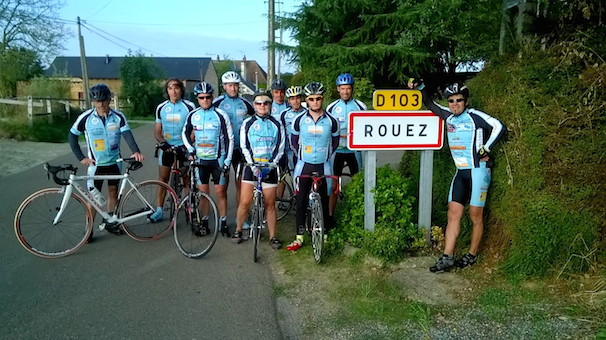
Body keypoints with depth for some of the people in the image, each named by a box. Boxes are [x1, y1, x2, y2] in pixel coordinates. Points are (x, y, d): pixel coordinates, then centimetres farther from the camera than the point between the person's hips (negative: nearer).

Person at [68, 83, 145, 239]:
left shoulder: (118, 117, -7)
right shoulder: (86, 117, -9)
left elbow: (127, 134, -19)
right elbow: (72, 136, 1)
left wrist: (136, 151, -37)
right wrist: (81, 157, -7)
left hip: (114, 162, 2)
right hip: (95, 164, -2)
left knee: (113, 192, 13)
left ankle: (110, 222, 29)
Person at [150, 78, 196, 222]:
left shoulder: (189, 106, -5)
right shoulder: (161, 107, 5)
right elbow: (157, 131, 8)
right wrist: (162, 142, -12)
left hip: (183, 147, -3)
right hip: (167, 147, 3)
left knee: (187, 179, 2)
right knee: (163, 178, 4)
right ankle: (159, 210, 10)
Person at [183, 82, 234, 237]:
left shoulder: (221, 115, -7)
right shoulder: (192, 115, 4)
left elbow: (229, 138, -5)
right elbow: (185, 133, 18)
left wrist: (227, 160, -9)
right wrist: (190, 150, 3)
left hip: (218, 159, -3)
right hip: (200, 160, 3)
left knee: (220, 192, 0)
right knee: (203, 192, 6)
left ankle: (223, 224, 12)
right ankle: (204, 224, 17)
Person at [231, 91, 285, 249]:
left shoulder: (277, 125, 6)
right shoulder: (247, 123, 4)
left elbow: (280, 148, 2)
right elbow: (244, 147, -1)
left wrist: (271, 165, -11)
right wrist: (253, 165, -13)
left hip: (269, 168, 1)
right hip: (251, 166, 0)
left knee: (270, 204, 3)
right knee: (245, 202, -5)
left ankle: (273, 237, 11)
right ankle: (238, 230, 16)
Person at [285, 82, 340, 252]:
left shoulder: (331, 121, -3)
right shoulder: (299, 120, -2)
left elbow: (335, 142, 12)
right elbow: (293, 140, 12)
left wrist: (327, 156, 11)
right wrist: (301, 155, 11)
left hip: (323, 166, 0)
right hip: (304, 166, 1)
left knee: (323, 202, 6)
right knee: (301, 202, 4)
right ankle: (299, 237, 14)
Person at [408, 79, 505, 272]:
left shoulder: (475, 116, -10)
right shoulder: (449, 116, 8)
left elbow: (498, 127, -15)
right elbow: (430, 104, 19)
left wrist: (485, 149, -12)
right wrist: (419, 87, 6)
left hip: (478, 171, -6)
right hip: (460, 172, 6)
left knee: (475, 216, 4)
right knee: (453, 214, 1)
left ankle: (472, 255, 19)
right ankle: (447, 258, 3)